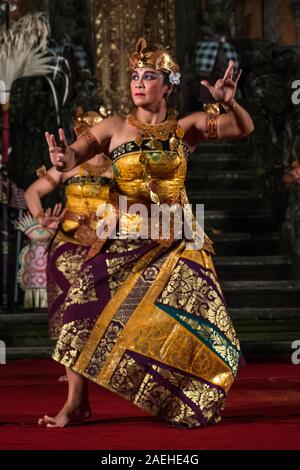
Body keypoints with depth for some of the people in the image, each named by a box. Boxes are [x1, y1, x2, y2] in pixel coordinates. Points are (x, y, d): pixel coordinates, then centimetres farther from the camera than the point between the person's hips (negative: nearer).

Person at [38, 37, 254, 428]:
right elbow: (73, 154, -9)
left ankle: (194, 405, 19)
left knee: (188, 320, -2)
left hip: (176, 241, 1)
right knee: (88, 306, -14)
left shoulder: (186, 128, 2)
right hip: (125, 238, 0)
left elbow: (244, 129, -3)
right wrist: (64, 159, -34)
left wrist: (229, 104, -24)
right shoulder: (115, 127, 1)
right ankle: (76, 403, -6)